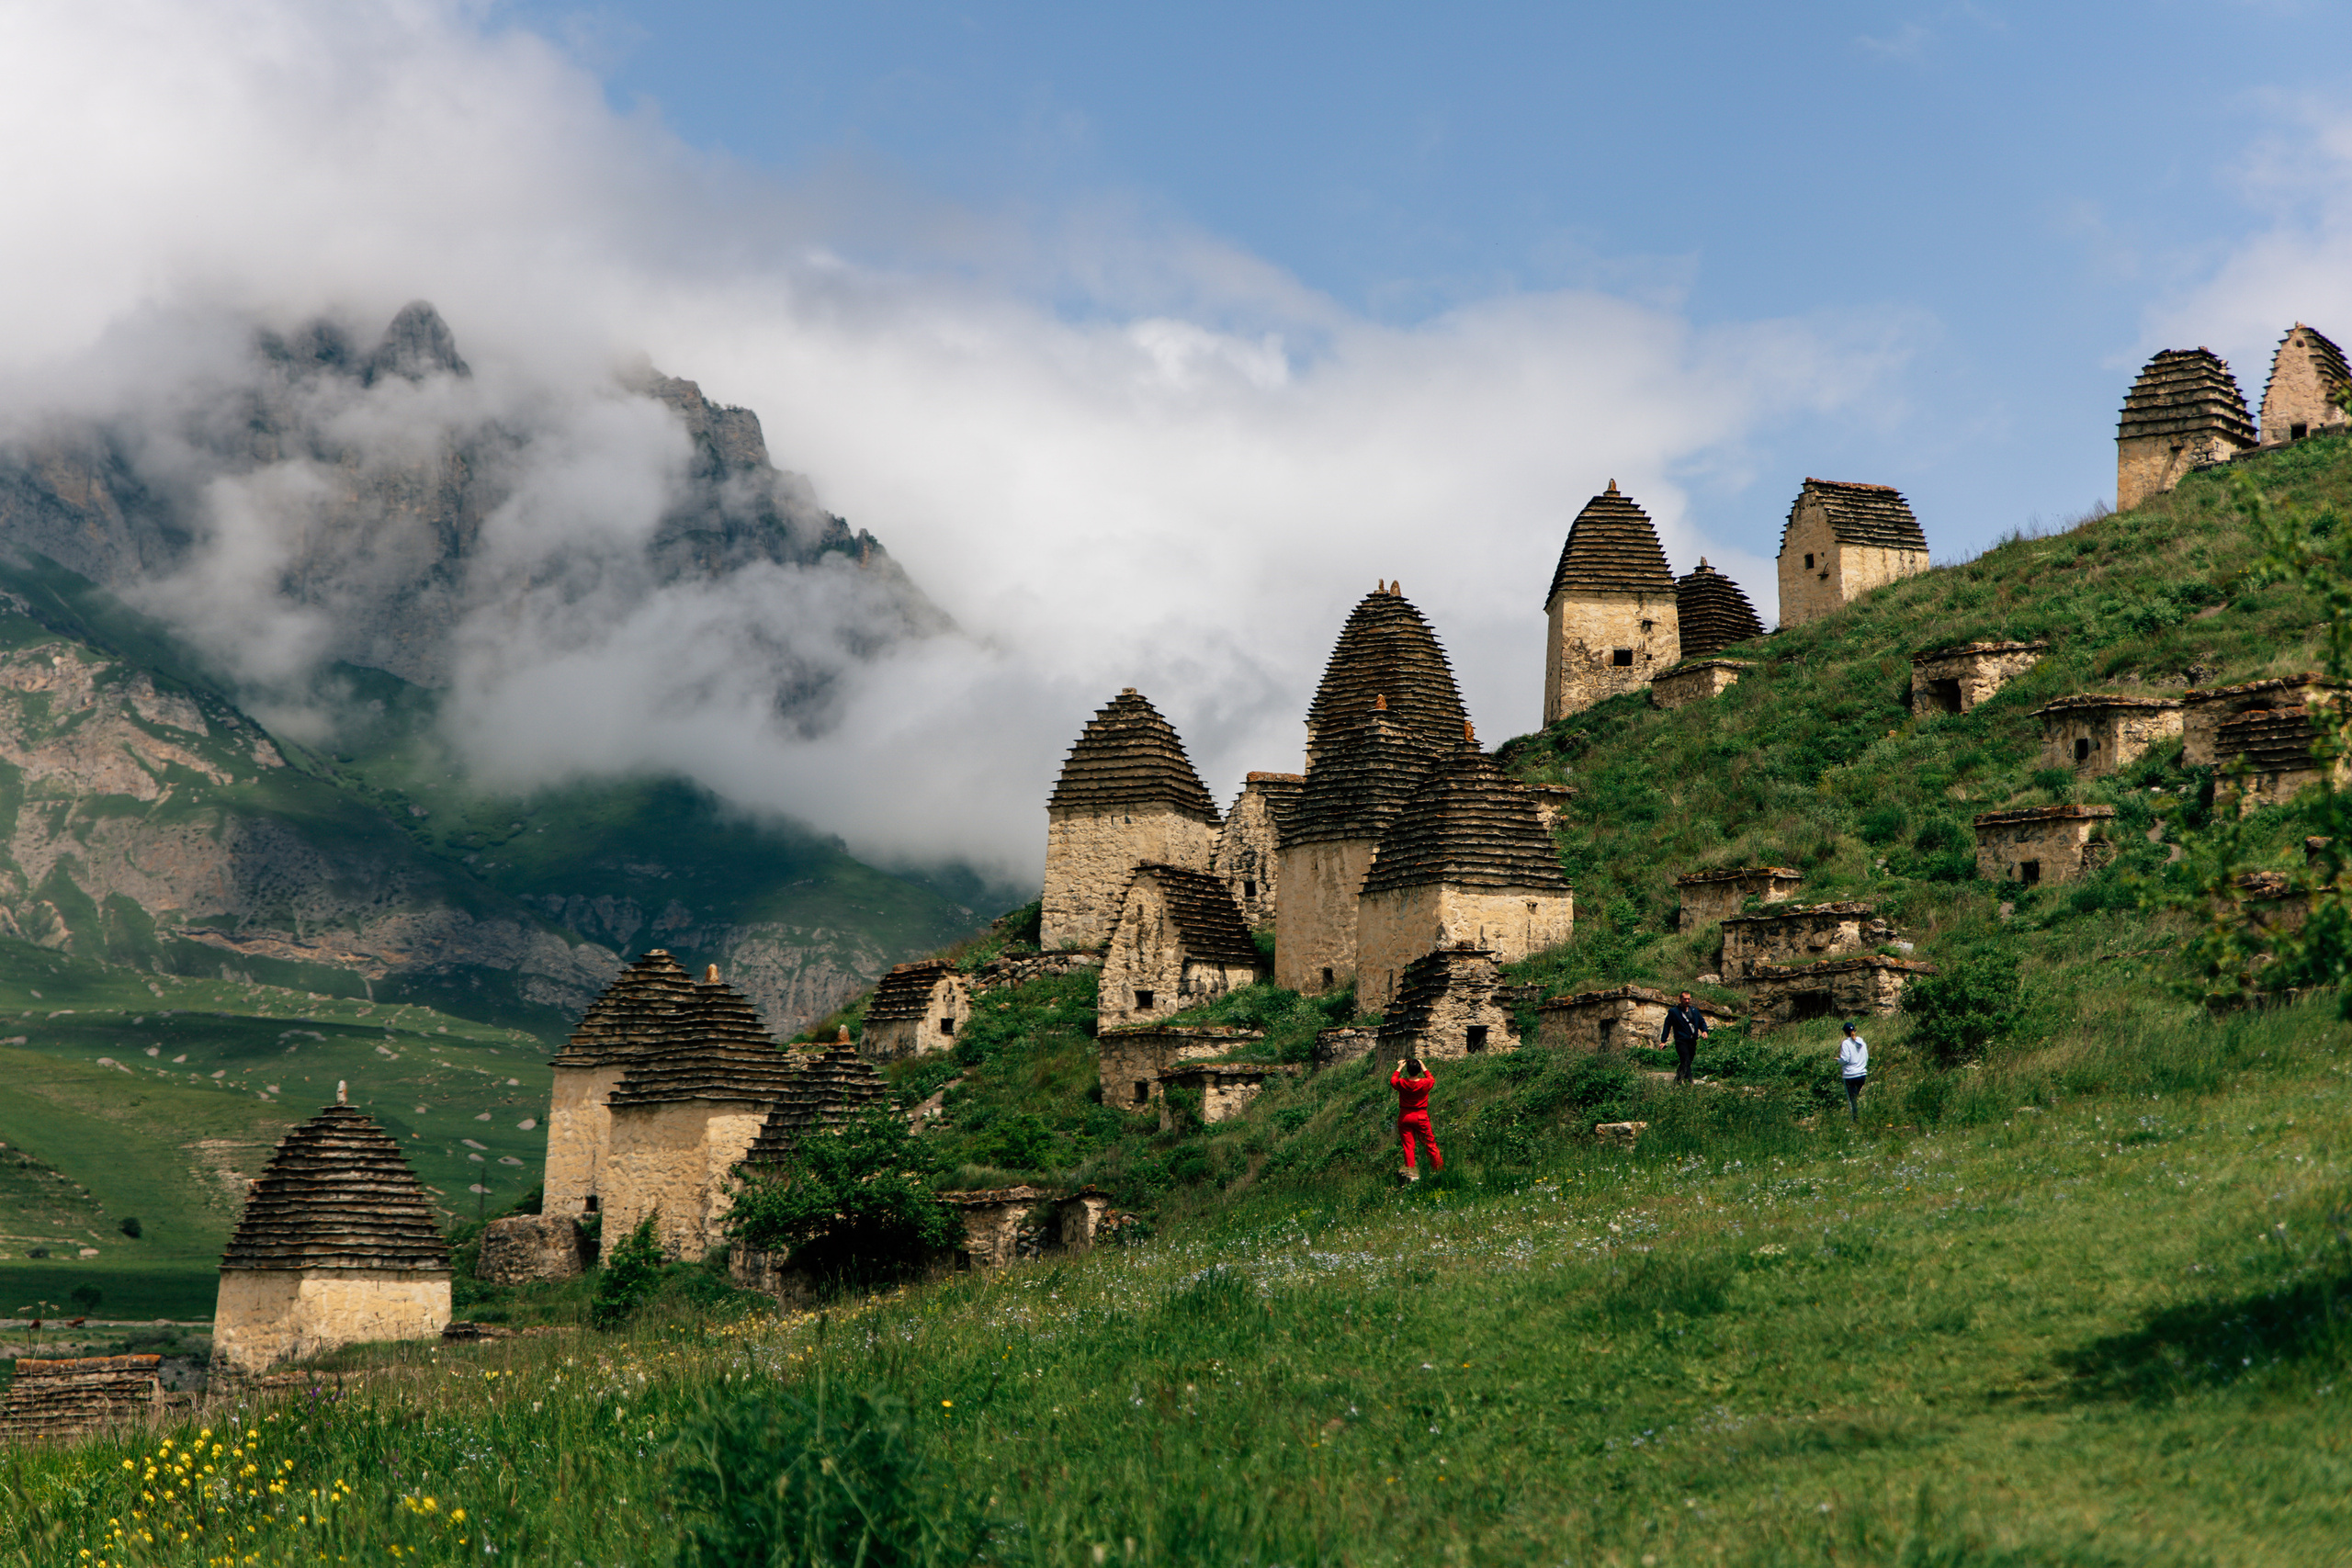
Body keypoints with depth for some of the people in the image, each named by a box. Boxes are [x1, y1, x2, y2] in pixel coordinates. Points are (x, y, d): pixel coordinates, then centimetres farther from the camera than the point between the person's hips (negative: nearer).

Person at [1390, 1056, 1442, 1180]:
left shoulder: (1402, 1083, -12)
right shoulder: (1425, 1083, -12)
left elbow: (1392, 1080, 12)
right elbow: (1432, 1079, 13)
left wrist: (1400, 1067, 20)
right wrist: (1423, 1067, 19)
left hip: (1404, 1117, 1)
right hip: (1421, 1117, -1)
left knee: (1408, 1146, 5)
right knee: (1430, 1143, 10)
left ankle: (1410, 1172, 3)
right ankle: (1439, 1169, 16)